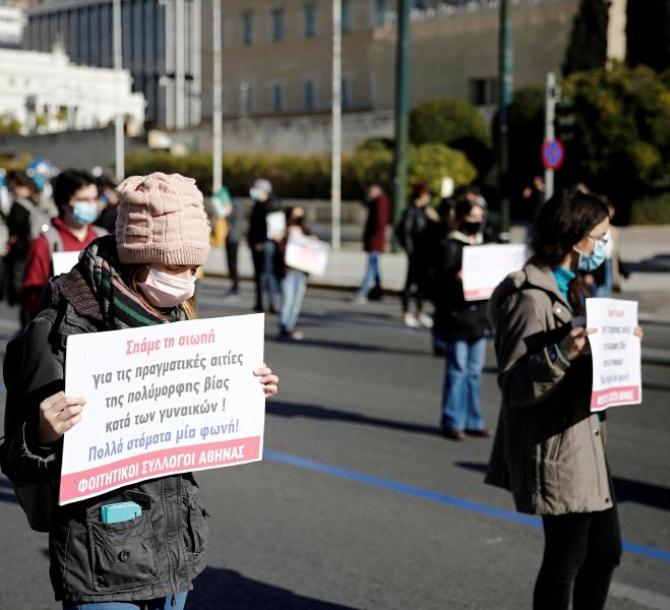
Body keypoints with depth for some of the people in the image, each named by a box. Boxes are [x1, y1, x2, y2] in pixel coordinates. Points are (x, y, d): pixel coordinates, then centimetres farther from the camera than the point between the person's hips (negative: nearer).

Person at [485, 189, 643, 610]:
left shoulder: (572, 288, 12)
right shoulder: (530, 298, -19)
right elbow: (514, 386, -22)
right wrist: (561, 355, -35)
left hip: (585, 443, 10)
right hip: (555, 450, -10)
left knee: (606, 550, 18)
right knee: (565, 559, 2)